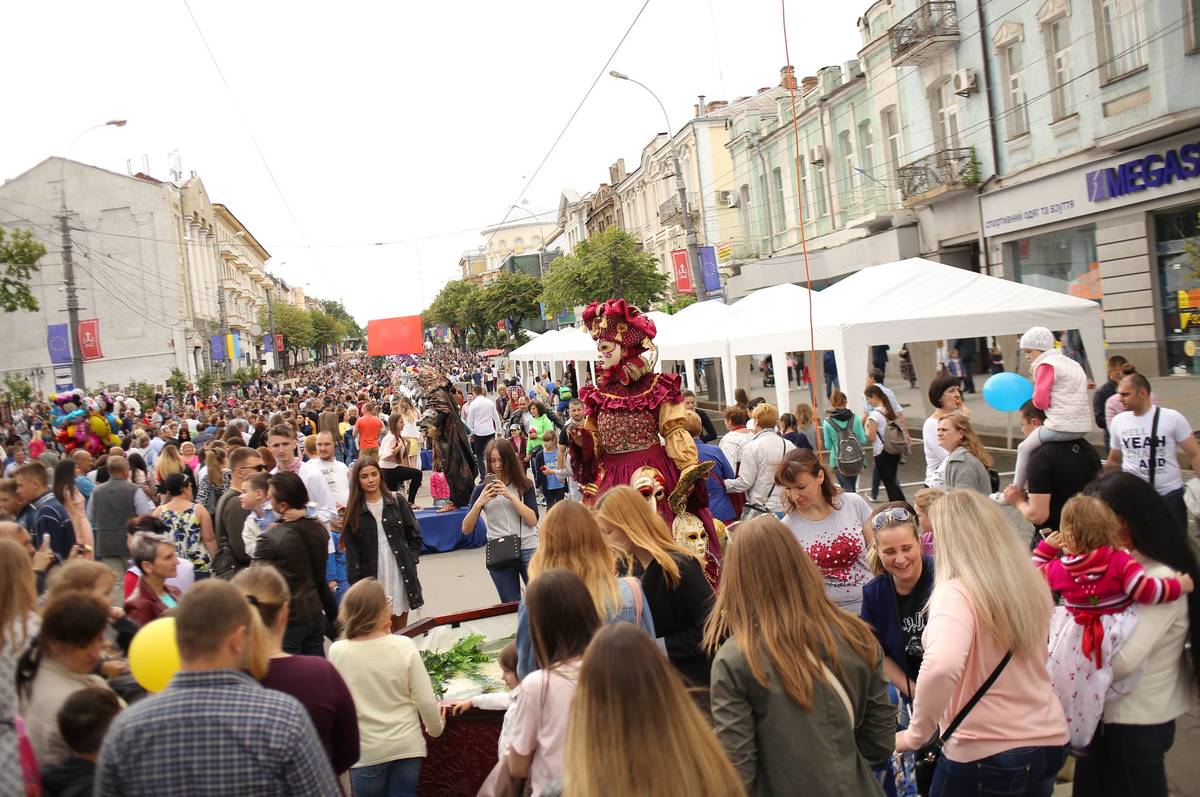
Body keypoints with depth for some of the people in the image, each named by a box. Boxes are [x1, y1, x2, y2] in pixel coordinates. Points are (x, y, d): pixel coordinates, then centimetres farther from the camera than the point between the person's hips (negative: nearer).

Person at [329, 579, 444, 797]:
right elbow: (425, 700, -11)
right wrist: (436, 728, 11)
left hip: (366, 750, 0)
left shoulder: (337, 652, -13)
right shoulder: (403, 646, -14)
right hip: (407, 744, 0)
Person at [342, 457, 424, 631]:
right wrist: (356, 584, -5)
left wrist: (411, 560, -1)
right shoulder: (353, 510, 2)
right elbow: (351, 551, 1)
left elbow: (414, 535, 9)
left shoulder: (397, 501, 3)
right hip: (372, 575, -1)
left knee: (401, 629, 7)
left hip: (400, 572, 1)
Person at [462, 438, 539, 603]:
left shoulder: (524, 485, 3)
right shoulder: (482, 489, 5)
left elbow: (533, 520, -8)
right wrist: (479, 503, -15)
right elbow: (466, 529, 0)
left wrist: (510, 496, -16)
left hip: (528, 549, -1)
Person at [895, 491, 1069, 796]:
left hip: (986, 753, -6)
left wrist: (916, 734, -25)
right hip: (1049, 738, 7)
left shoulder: (958, 593, -21)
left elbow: (940, 667, -38)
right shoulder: (1032, 582, 0)